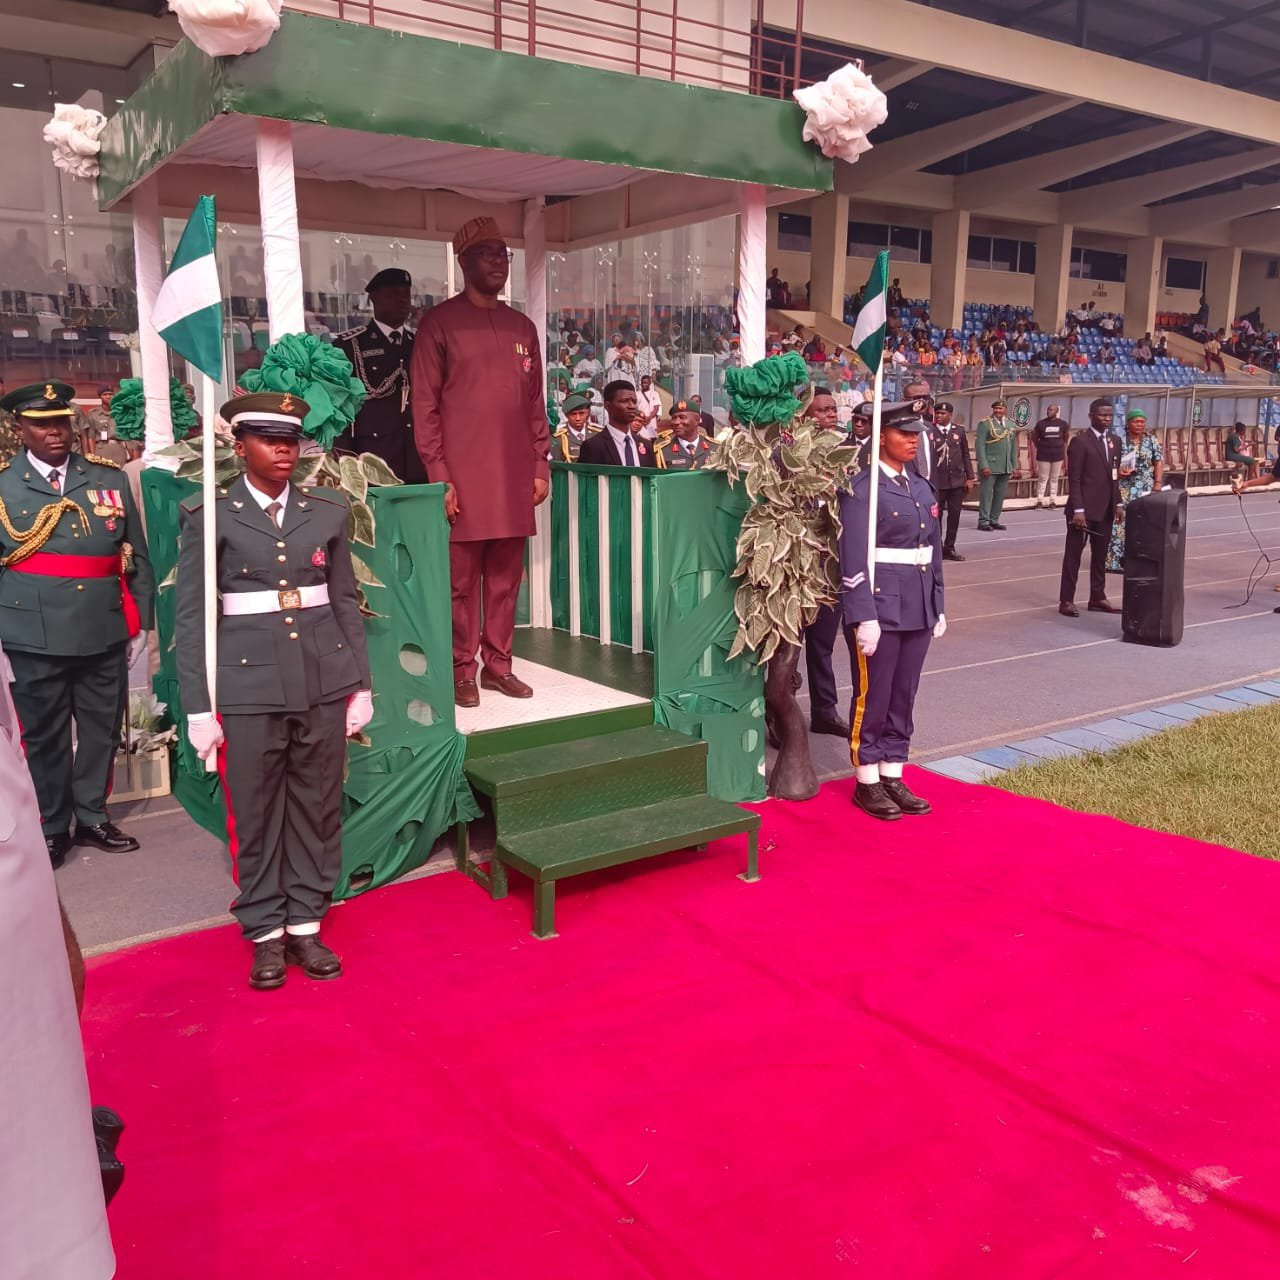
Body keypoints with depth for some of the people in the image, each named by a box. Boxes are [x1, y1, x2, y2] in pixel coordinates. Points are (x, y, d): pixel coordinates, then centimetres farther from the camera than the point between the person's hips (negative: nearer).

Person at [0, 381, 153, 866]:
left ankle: (93, 817, 29)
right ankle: (52, 828, 24)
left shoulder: (110, 478, 6)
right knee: (43, 736, 8)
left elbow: (137, 556, 10)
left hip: (105, 636, 2)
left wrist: (139, 622, 8)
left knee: (101, 731, 12)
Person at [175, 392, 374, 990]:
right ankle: (266, 933, 24)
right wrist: (199, 706, -6)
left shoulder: (328, 510, 6)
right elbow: (191, 616, -3)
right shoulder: (208, 516, -2)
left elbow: (346, 601, 10)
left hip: (325, 683, 3)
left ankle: (305, 925, 26)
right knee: (255, 814, 8)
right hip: (248, 687, -2)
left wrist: (360, 684, 7)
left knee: (317, 808, 11)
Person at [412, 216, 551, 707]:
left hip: (514, 476, 5)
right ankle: (461, 671, 11)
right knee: (462, 580, 0)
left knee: (505, 577, 8)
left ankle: (498, 663, 19)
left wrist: (541, 466, 9)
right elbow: (424, 405, -5)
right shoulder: (440, 323, -1)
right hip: (463, 477, -4)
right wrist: (439, 477, -11)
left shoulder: (522, 327, 15)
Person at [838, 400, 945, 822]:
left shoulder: (921, 487, 14)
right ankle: (868, 783, 15)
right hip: (880, 608, -7)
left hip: (917, 610, 7)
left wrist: (937, 606, 14)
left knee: (903, 697, 12)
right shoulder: (862, 489, -9)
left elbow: (933, 551, 17)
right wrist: (863, 617, -19)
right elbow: (853, 559, -15)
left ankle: (892, 777, 22)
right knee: (873, 697, 3)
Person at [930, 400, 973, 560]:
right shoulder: (929, 432, -3)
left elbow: (966, 455, 12)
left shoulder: (959, 431, 8)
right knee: (936, 515, 1)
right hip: (936, 481, -3)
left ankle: (949, 547, 17)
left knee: (954, 515, 6)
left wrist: (969, 477, 8)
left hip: (957, 481, 3)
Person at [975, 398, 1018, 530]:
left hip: (1006, 467, 6)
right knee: (986, 494, -4)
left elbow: (1014, 447, 19)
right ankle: (983, 521, 1)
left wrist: (1015, 465, 13)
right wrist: (984, 465, -16)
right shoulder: (985, 424, -4)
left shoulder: (1011, 425, 14)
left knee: (1000, 495, 8)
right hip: (990, 466, -6)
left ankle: (994, 520, 16)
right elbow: (980, 446, -9)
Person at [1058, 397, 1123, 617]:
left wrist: (1118, 503, 9)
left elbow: (1114, 476, 17)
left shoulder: (1114, 442, 12)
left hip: (1105, 510, 7)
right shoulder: (1080, 441, -9)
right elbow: (1074, 479, -13)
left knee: (1100, 556, 11)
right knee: (1073, 555, 1)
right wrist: (1078, 510, -18)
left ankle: (1097, 598, 20)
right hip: (1083, 509, -7)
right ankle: (1066, 600, 5)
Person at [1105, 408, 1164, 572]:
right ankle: (1114, 560, -2)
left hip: (1144, 490, 3)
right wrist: (1117, 471, -19)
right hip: (1123, 489, -3)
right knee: (1119, 523, -7)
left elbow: (1159, 462, 9)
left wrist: (1158, 483, -2)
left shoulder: (1151, 441, 9)